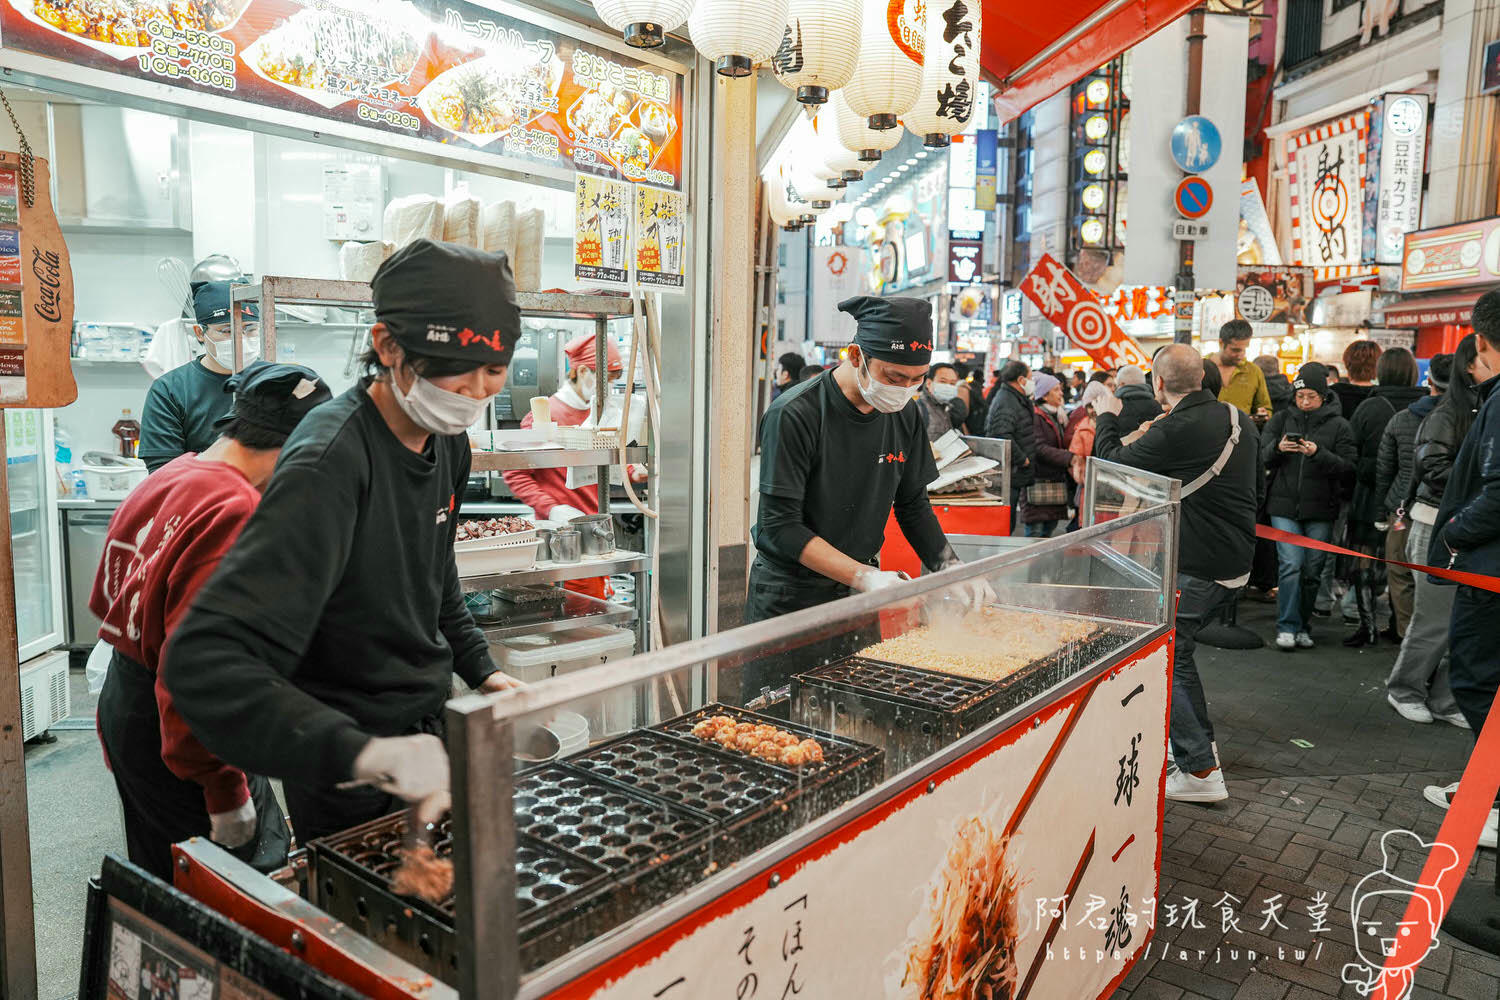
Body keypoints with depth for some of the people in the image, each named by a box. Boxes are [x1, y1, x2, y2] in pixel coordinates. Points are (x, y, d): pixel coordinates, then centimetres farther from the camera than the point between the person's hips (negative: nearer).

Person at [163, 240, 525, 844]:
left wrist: (480, 670, 10)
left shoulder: (447, 439, -2)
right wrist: (361, 753, -49)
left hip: (432, 730, 8)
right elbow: (205, 663, -38)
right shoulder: (330, 464, -29)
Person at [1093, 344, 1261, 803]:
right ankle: (1201, 743, 32)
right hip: (1237, 564, 9)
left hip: (1195, 567, -9)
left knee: (1167, 658, -1)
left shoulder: (1176, 431, -21)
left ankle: (1201, 771, -1)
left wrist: (1107, 419, 8)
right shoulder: (1239, 419, 6)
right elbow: (1259, 485, 19)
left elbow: (1113, 464, -9)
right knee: (1177, 646, 22)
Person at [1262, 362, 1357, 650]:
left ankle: (1303, 627, 19)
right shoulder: (1282, 419, 9)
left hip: (1320, 509, 0)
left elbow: (1347, 466, -4)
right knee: (1291, 564, -10)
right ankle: (1287, 627, -4)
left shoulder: (1338, 425, 5)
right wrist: (1278, 447, -21)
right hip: (1284, 505, 0)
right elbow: (1262, 452, 1)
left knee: (1313, 569, 6)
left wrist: (1318, 453, -20)